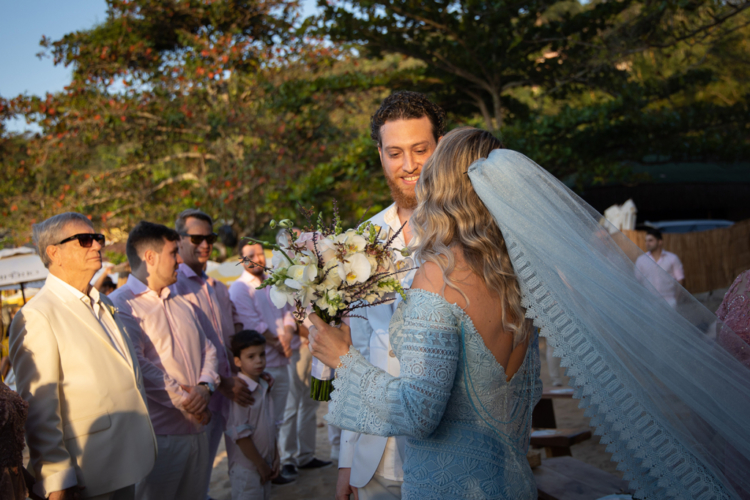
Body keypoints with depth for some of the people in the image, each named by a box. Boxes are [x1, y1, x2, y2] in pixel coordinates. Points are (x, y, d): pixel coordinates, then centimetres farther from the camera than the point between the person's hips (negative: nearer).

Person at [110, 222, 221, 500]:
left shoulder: (181, 303, 18)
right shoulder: (121, 305, -9)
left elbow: (207, 349, 14)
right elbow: (136, 365, -20)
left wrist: (205, 387, -6)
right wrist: (183, 399, -16)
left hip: (197, 432, 8)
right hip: (158, 436, -7)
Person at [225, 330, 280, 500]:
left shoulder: (264, 388, 8)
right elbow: (239, 433, -18)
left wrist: (276, 458, 9)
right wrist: (260, 464, -13)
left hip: (264, 466, 8)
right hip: (247, 468, -8)